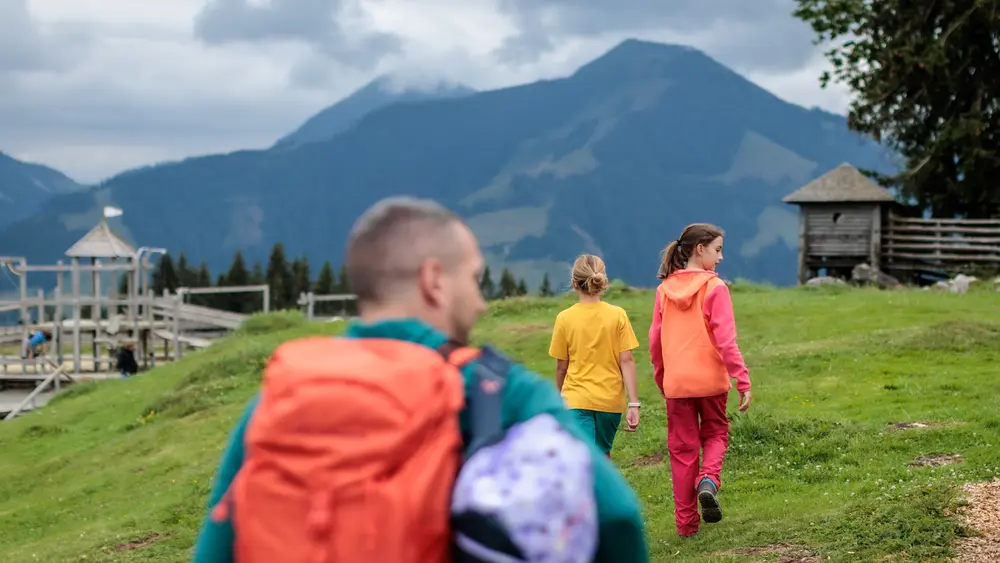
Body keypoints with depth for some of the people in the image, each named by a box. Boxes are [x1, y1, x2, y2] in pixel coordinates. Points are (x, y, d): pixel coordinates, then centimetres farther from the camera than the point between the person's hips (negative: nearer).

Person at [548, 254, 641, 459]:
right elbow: (627, 361, -7)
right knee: (602, 454, 22)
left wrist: (559, 400, 17)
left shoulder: (565, 318, -5)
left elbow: (561, 366, 2)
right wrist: (634, 403, -6)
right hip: (610, 400, 2)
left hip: (576, 400, -2)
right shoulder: (617, 315, -3)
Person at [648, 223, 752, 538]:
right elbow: (726, 341, -14)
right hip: (711, 379, -3)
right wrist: (743, 382, -11)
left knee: (683, 447, 10)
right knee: (715, 433, 20)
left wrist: (660, 378, 20)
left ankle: (686, 522, 11)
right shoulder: (714, 287, -9)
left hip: (676, 381, 3)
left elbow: (655, 340, 8)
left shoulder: (665, 289, 4)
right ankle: (708, 480, -10)